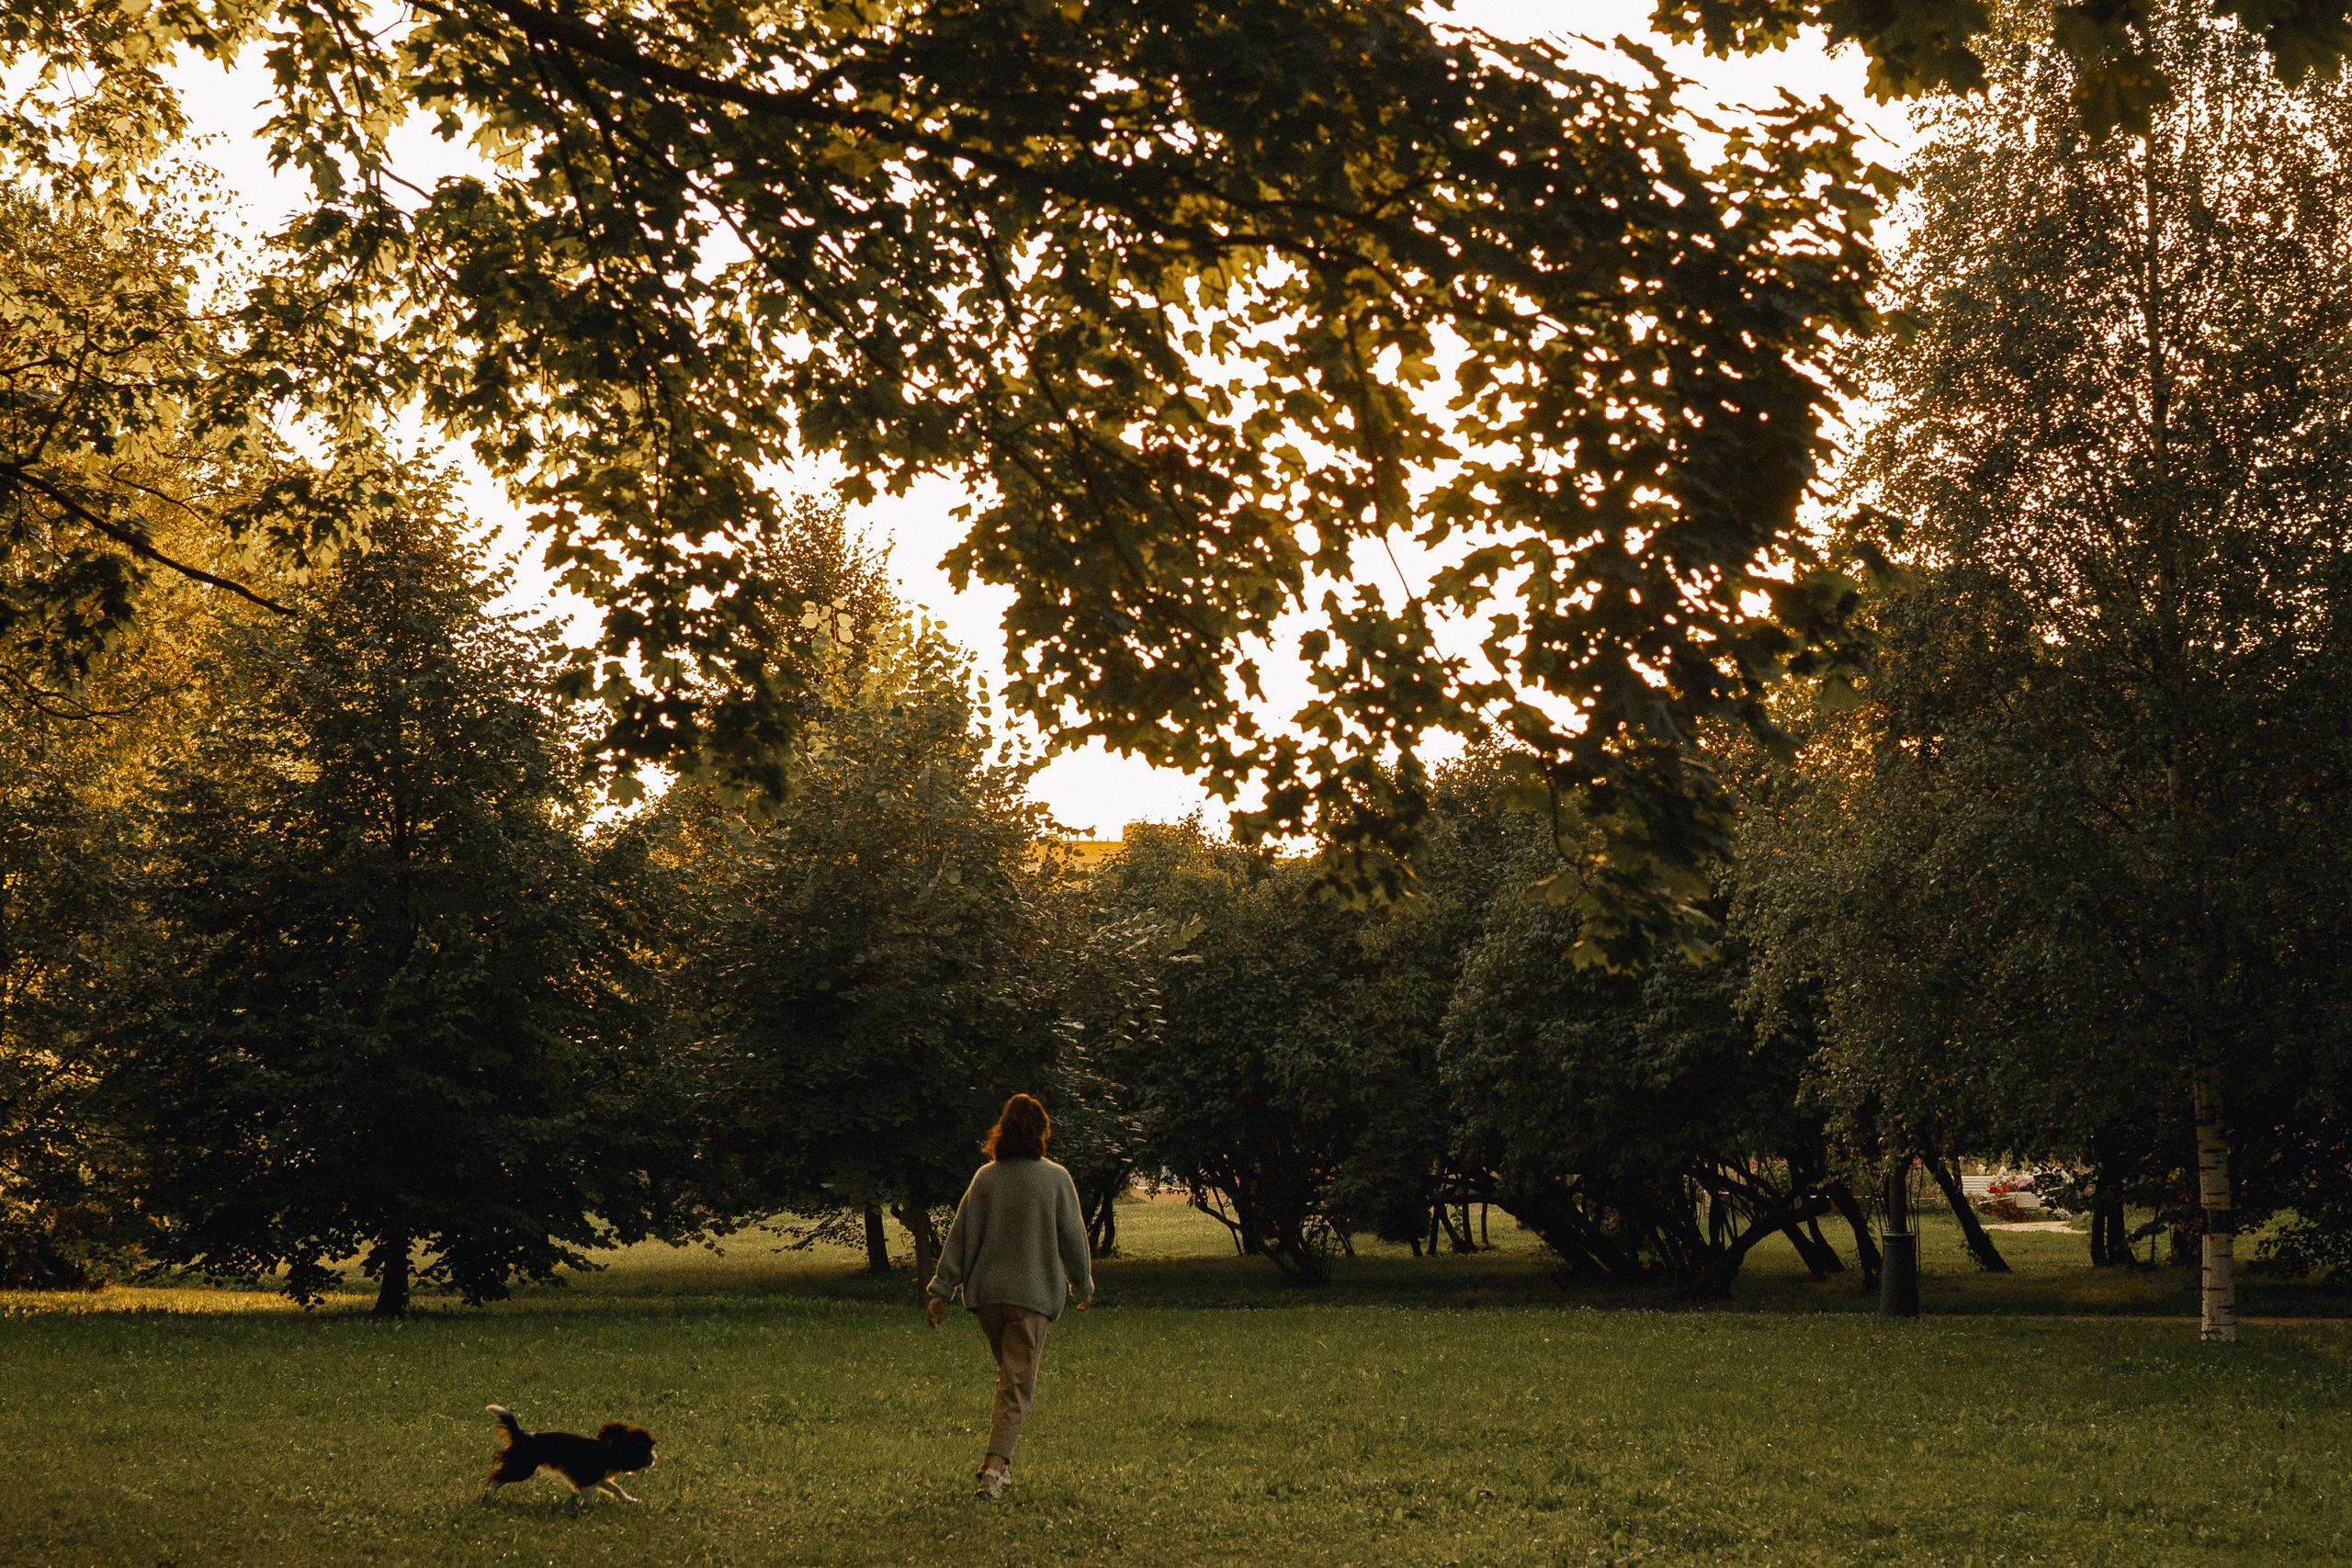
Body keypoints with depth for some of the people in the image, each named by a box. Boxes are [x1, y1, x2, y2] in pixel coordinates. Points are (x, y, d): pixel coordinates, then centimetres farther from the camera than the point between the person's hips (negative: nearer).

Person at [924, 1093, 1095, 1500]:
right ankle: (995, 1465, -14)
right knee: (1018, 1385, -1)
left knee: (1007, 1373, 22)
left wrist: (942, 1289, 7)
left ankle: (1000, 1460, 22)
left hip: (985, 1293, 4)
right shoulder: (1056, 1178, -5)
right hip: (1032, 1294, -3)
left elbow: (960, 1235, 3)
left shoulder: (985, 1177, 2)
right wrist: (1084, 1284, 14)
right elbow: (1073, 1236, 0)